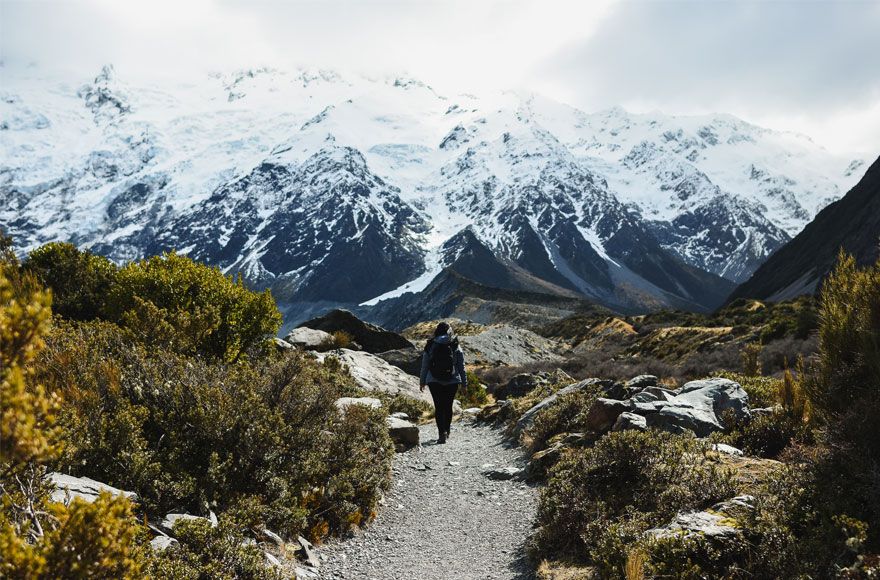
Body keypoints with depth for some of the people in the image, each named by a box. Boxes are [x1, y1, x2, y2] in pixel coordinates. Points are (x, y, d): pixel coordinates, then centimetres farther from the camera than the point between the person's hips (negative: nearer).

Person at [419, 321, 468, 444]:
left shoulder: (430, 346, -1)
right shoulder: (456, 347, -1)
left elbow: (424, 366, 4)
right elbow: (461, 367, 3)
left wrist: (422, 382, 14)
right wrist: (464, 383, 11)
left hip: (434, 382, -1)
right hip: (452, 382, 1)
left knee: (439, 407, 0)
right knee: (448, 406, 15)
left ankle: (442, 433, -16)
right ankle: (446, 432, 28)